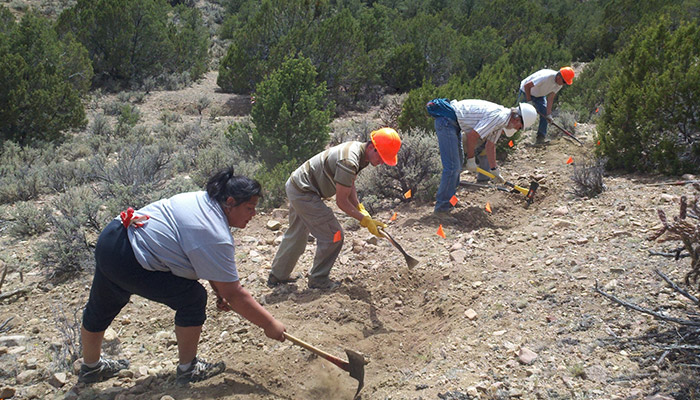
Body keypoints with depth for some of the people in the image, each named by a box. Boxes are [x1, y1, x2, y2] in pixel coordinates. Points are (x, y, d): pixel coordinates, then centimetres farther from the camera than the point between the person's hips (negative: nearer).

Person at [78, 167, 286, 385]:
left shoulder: (204, 200, 4)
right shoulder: (216, 237, -23)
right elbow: (235, 295, -18)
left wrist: (220, 292, 9)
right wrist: (270, 324, -9)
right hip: (128, 262, -10)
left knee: (100, 309, 27)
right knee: (193, 298, -3)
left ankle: (91, 367, 51)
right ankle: (188, 368, 14)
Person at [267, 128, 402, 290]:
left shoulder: (358, 149, 2)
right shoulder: (349, 161, -29)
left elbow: (349, 185, 13)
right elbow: (341, 201, -21)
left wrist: (360, 209, 3)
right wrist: (365, 221, -14)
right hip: (304, 193, -11)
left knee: (297, 234, 24)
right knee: (333, 235, -4)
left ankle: (277, 276, 39)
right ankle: (318, 279, 13)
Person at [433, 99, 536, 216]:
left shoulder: (502, 120, 12)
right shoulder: (499, 117, -20)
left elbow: (490, 145, 22)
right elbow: (472, 135, -22)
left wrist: (494, 170, 25)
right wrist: (471, 159, -9)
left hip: (453, 123, 11)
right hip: (447, 121, -11)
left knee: (458, 162, 20)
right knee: (453, 167, -12)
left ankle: (449, 200, 32)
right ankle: (442, 209, -5)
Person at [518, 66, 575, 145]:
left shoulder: (560, 84, -15)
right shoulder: (546, 77, -38)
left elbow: (550, 98, -12)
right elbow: (527, 86, -33)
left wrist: (549, 114, -19)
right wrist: (529, 101, -29)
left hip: (539, 95, 6)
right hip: (526, 91, -6)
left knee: (544, 114, -6)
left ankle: (540, 138, -2)